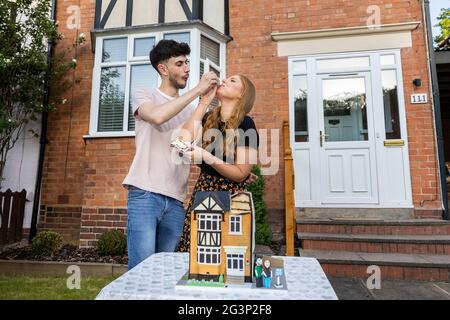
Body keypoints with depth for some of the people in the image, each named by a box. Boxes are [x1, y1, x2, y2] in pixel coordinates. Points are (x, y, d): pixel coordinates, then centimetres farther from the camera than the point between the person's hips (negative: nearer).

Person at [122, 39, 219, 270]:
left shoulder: (191, 110, 18)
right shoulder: (144, 96, 7)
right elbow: (157, 116, -19)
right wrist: (197, 90, -13)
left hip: (175, 200, 4)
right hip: (145, 194, -4)